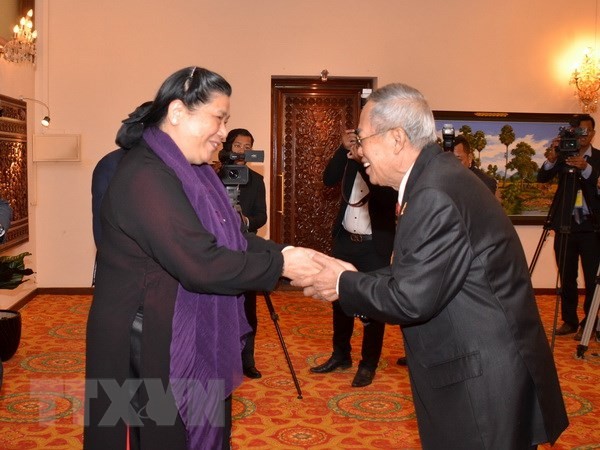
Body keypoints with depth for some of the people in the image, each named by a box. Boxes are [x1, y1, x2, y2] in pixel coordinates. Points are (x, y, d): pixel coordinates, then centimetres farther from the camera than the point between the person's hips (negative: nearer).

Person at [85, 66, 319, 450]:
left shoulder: (191, 171, 8)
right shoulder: (146, 177, -24)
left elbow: (232, 237, 8)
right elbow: (201, 264, -30)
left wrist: (284, 252, -7)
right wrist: (279, 265, -19)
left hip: (193, 342, 10)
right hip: (153, 350, -10)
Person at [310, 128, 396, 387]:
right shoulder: (352, 157, 6)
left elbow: (388, 196, -24)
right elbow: (329, 179, -3)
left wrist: (364, 161, -28)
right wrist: (344, 149, -14)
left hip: (376, 245, -5)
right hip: (345, 240, 6)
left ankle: (368, 364, 16)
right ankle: (341, 355, 30)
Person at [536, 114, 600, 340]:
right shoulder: (563, 155, 6)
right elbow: (542, 178, -7)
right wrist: (552, 157, -23)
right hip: (565, 225, 1)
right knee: (566, 278, 7)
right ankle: (569, 321, 18)